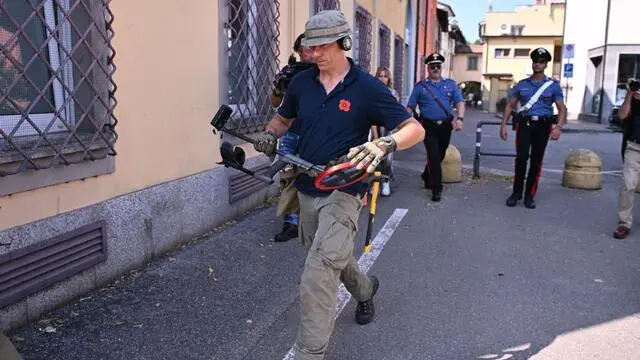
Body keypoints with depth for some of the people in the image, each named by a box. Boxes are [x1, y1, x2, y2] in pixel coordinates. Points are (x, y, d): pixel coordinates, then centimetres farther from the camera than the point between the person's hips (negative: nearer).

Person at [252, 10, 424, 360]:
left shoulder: (367, 87, -12)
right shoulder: (301, 82, 1)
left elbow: (415, 129, -12)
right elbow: (283, 118, 19)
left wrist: (383, 144, -33)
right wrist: (268, 135, -4)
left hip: (342, 191, -6)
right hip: (307, 190, 6)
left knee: (316, 281, -15)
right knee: (333, 257, 26)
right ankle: (365, 288, 57)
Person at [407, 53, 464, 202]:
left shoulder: (450, 84, 10)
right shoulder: (420, 86, 4)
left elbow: (460, 103, 3)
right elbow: (410, 107, 3)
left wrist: (459, 118, -15)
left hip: (446, 126, 3)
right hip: (429, 126, -3)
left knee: (440, 156, 15)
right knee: (434, 157, -9)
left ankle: (427, 177, 39)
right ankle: (436, 189, -2)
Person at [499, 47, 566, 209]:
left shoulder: (553, 85, 5)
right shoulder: (522, 85, 10)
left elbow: (562, 109, 1)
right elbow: (510, 105, 12)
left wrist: (558, 127, -15)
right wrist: (503, 125, 2)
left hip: (542, 126, 0)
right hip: (524, 124, 0)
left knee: (536, 161, 3)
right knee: (521, 158, -10)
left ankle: (529, 196, 12)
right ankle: (516, 193, 2)